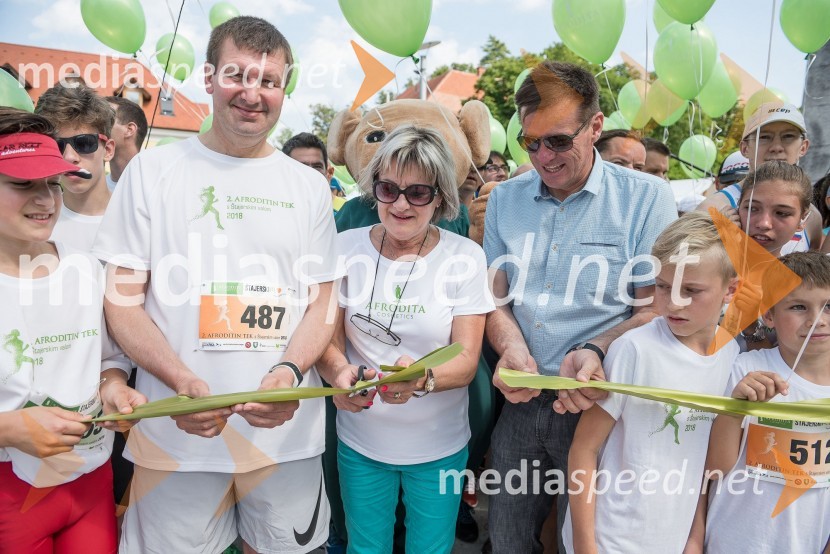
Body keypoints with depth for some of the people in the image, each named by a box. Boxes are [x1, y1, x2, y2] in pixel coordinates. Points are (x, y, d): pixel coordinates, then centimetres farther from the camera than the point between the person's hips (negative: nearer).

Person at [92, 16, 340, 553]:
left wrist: (289, 373, -14)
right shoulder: (153, 171, 1)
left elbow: (322, 302, 5)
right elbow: (123, 299, -1)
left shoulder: (310, 186, 6)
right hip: (177, 429, -1)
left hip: (287, 429, 2)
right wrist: (184, 382, -17)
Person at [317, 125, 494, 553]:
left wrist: (422, 379, -34)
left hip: (439, 446, 0)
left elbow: (466, 360, -13)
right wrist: (339, 371, -28)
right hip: (360, 441, 1)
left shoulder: (465, 256, -11)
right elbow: (328, 340, -5)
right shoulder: (347, 248, -8)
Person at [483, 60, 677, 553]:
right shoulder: (505, 200, 5)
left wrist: (595, 351, -24)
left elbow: (657, 309, -7)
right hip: (522, 403, 4)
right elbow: (496, 296, 8)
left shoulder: (647, 198, -7)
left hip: (597, 406, -3)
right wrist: (513, 349, -12)